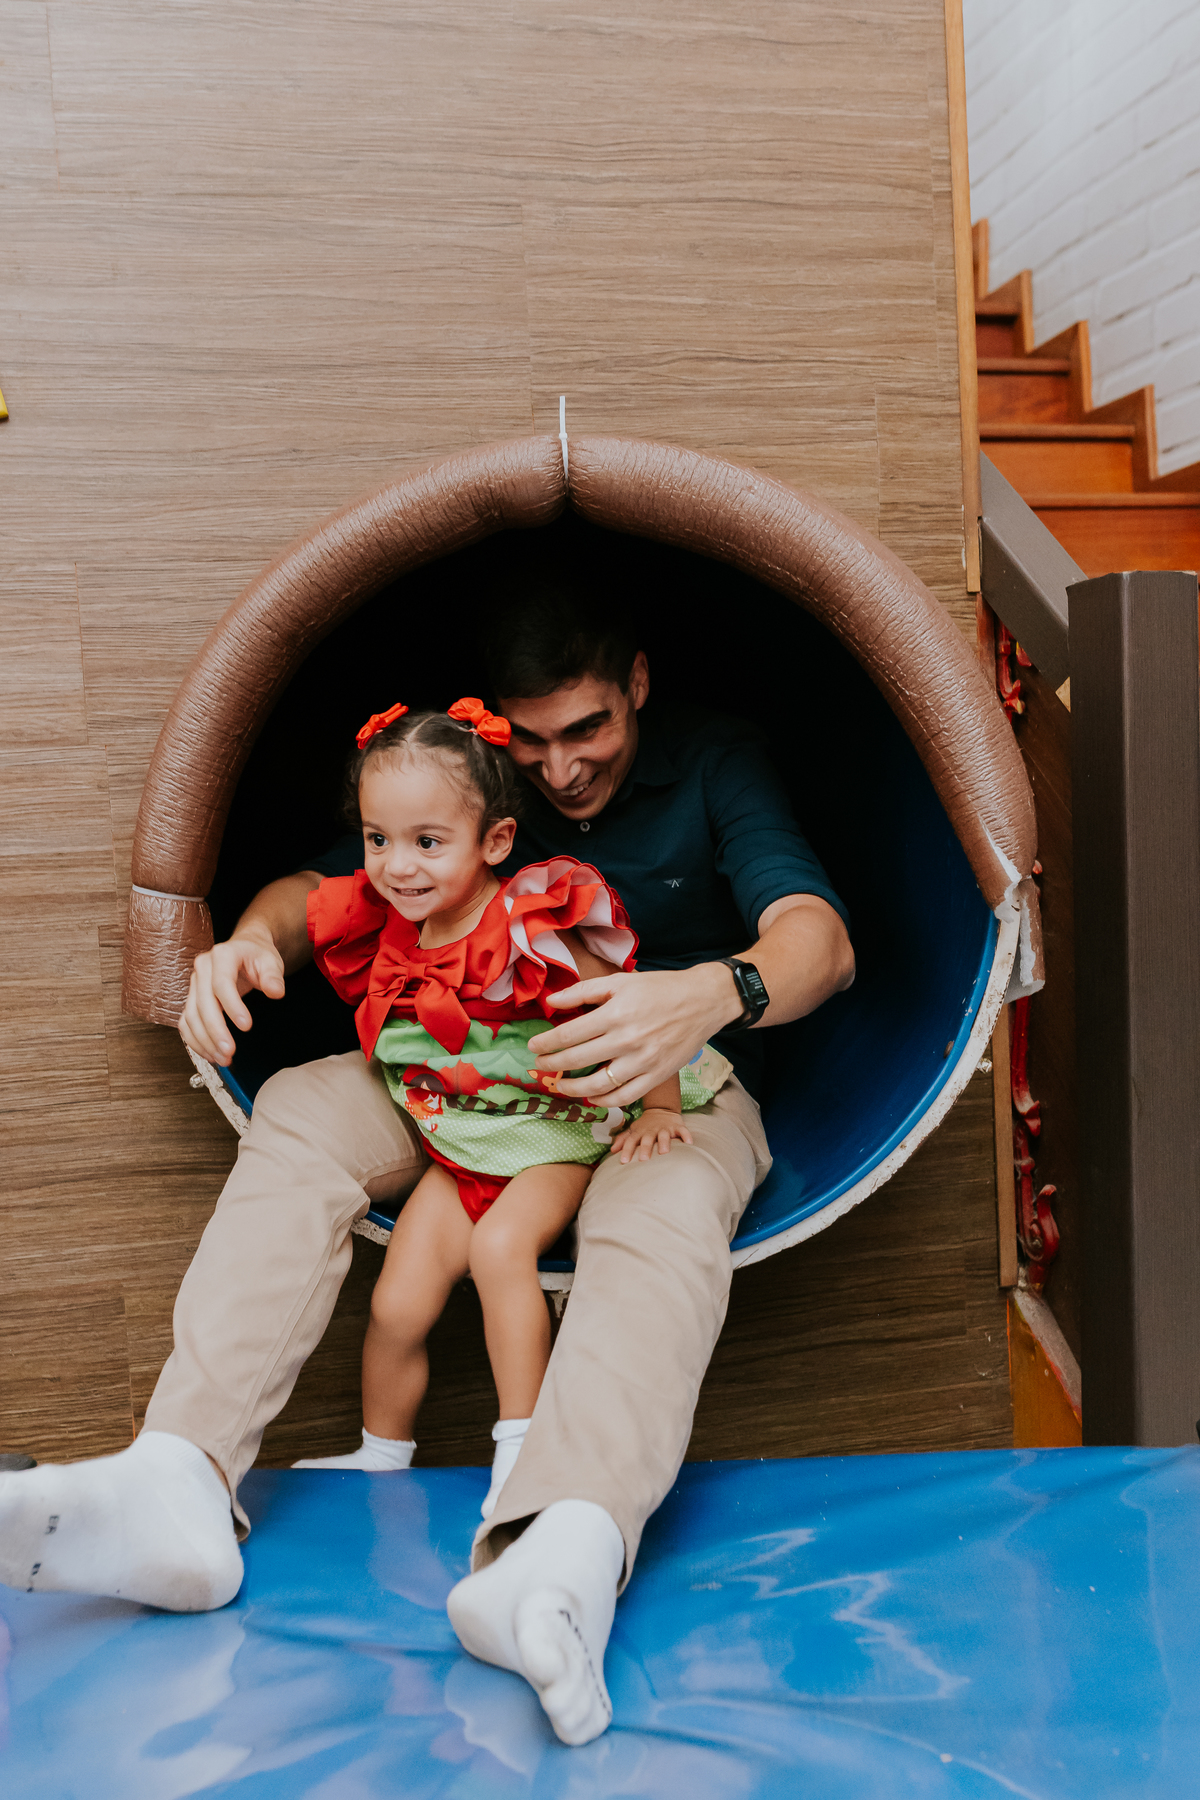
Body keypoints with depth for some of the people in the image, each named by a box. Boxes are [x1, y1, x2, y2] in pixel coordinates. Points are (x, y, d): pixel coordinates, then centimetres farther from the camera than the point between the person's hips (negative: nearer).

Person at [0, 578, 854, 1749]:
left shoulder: (715, 763, -5)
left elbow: (817, 938, -20)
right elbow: (321, 884, 3)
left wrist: (714, 993, -45)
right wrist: (255, 935, -24)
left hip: (673, 1079, -3)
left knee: (663, 1211, -39)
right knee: (297, 1111, -22)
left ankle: (556, 1565, -63)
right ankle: (179, 1487, -36)